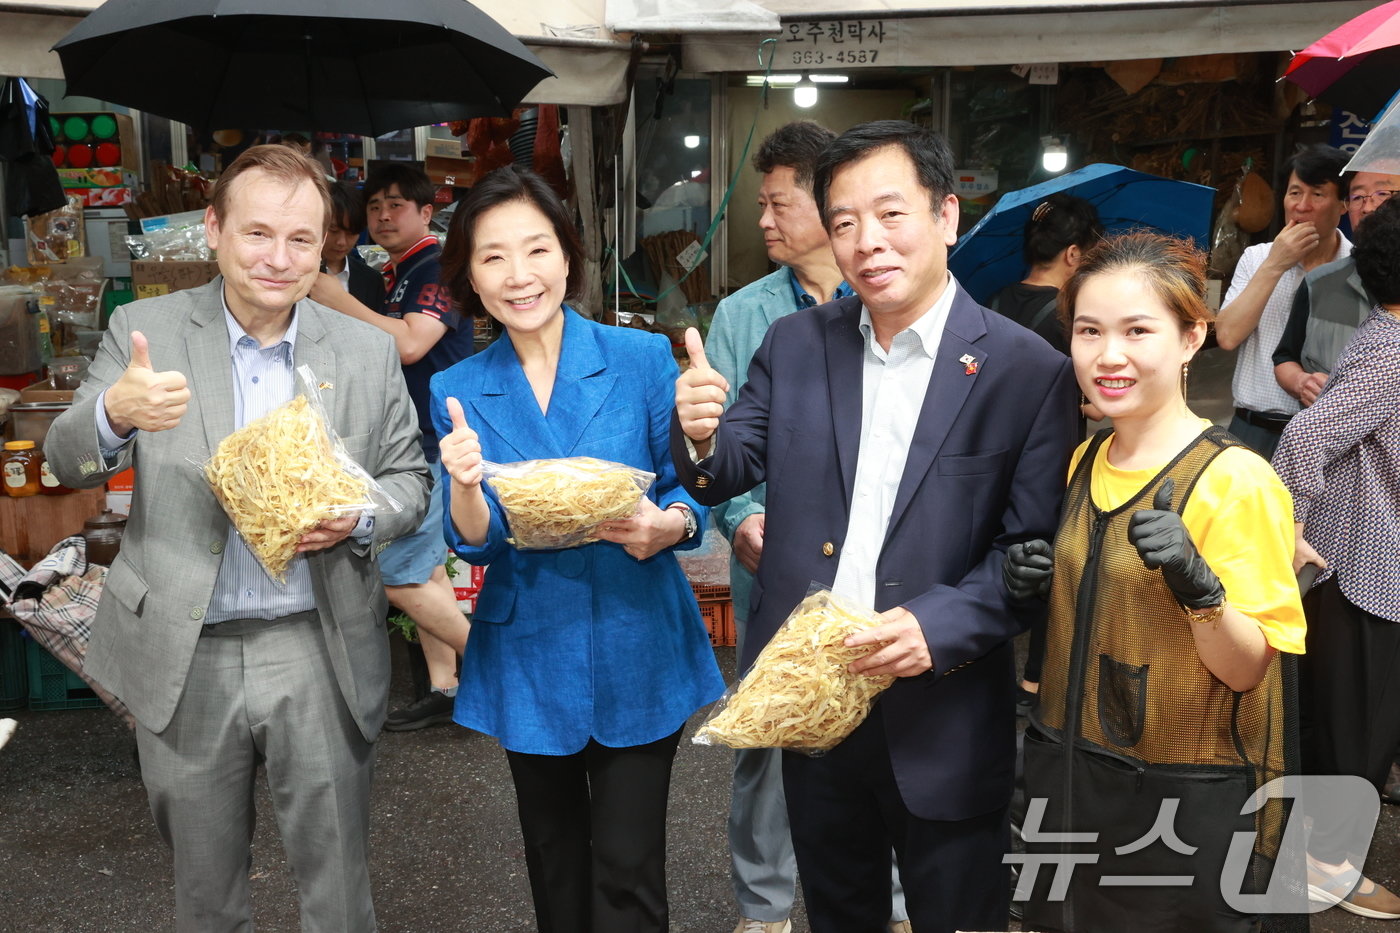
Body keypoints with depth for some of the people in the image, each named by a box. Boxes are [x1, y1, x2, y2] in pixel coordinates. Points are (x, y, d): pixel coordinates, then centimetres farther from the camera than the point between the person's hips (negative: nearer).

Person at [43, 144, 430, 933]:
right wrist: (113, 412, -28)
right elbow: (70, 464, -5)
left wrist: (359, 518, -17)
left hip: (320, 653, 0)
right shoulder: (146, 331, -1)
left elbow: (409, 477, 6)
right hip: (184, 659, 1)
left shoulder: (368, 351, 0)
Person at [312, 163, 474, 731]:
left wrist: (338, 301, -21)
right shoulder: (394, 276, 17)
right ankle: (444, 689, 19)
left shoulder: (439, 268, -12)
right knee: (425, 569, 12)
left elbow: (410, 343, -26)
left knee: (399, 576, -9)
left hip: (436, 444, -10)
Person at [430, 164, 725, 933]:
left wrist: (669, 525, -26)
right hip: (531, 661, 2)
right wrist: (465, 485, -27)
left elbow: (691, 490, -3)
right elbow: (474, 542, -5)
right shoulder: (458, 391, -2)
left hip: (637, 652, -2)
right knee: (556, 870, 20)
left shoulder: (644, 359, -7)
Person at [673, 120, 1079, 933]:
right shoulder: (796, 344, 1)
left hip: (944, 720, -3)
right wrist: (702, 438, -21)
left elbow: (1035, 546, -13)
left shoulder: (1027, 370, -11)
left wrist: (940, 625, -27)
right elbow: (729, 473, 1)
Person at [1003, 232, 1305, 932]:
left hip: (1182, 800, -6)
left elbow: (1248, 669, -16)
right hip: (1067, 776, 6)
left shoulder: (1236, 479, -17)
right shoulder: (1085, 461, 2)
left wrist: (1199, 586, -33)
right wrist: (1035, 580, -5)